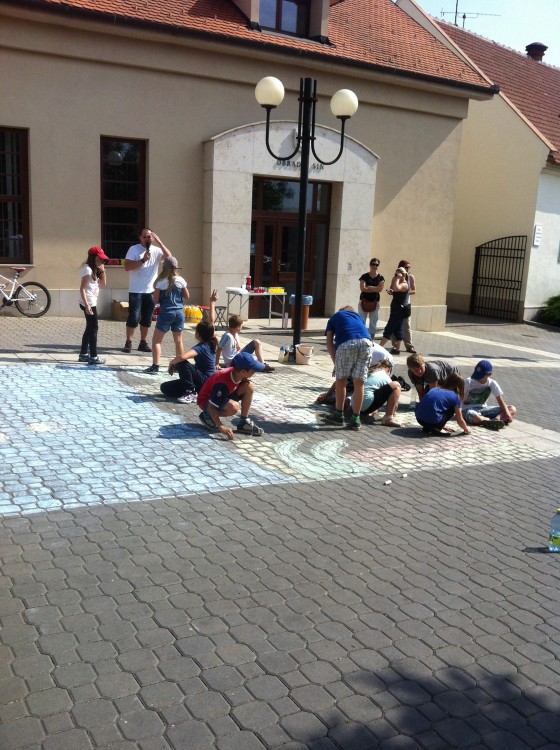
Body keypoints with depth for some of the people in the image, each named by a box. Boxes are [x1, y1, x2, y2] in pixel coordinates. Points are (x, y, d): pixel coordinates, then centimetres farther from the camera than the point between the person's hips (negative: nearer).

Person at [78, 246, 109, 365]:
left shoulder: (94, 270, 14)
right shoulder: (87, 269, -13)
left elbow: (103, 283, 15)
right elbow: (82, 288, -18)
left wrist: (102, 270, 5)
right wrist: (87, 305, -23)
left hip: (92, 303, 10)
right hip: (89, 303, -10)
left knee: (90, 328, 14)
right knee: (94, 328, -7)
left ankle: (84, 354, 20)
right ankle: (93, 357, -4)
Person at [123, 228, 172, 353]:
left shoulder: (156, 250, 5)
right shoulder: (134, 249, -5)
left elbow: (169, 256, -13)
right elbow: (127, 267, -13)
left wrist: (159, 241, -18)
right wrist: (143, 260, -21)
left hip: (151, 291, 4)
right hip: (136, 291, -4)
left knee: (147, 319, 9)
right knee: (134, 318, -4)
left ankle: (143, 343, 19)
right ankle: (128, 343, 5)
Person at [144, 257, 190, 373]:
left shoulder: (160, 282, -9)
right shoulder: (180, 280, -1)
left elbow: (155, 300, -6)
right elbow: (187, 297, 8)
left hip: (166, 313, -4)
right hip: (179, 313, 4)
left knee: (156, 340, 4)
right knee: (178, 341, 15)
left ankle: (155, 366, -4)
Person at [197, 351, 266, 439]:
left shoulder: (235, 372, -15)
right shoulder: (223, 383, -37)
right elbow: (211, 407, -35)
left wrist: (245, 380, -11)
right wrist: (221, 427, -40)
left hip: (222, 396, 8)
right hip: (206, 401, -8)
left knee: (248, 386, -13)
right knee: (233, 407, -37)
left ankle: (244, 422, -3)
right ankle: (207, 416, -9)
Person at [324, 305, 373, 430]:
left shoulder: (335, 317, 32)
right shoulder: (357, 316, 38)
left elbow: (329, 343, 19)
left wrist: (335, 362, 21)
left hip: (346, 344, -2)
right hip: (366, 342, 2)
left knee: (341, 380, 16)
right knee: (359, 383, 9)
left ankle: (339, 415, 25)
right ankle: (355, 419, 13)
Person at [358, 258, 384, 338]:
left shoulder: (380, 278, 4)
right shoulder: (364, 276, -1)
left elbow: (380, 289, -12)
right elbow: (362, 288, -14)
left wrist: (368, 287, -10)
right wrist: (374, 289, -10)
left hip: (374, 302, 2)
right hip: (363, 301, -2)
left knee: (373, 323, 5)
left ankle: (370, 340, 13)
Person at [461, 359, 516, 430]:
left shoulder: (492, 383, -3)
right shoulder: (468, 382, -11)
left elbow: (500, 401, -5)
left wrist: (507, 414, -21)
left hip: (483, 409, 5)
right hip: (469, 409, -5)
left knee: (513, 409, -10)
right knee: (475, 418, -44)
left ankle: (496, 419, -36)